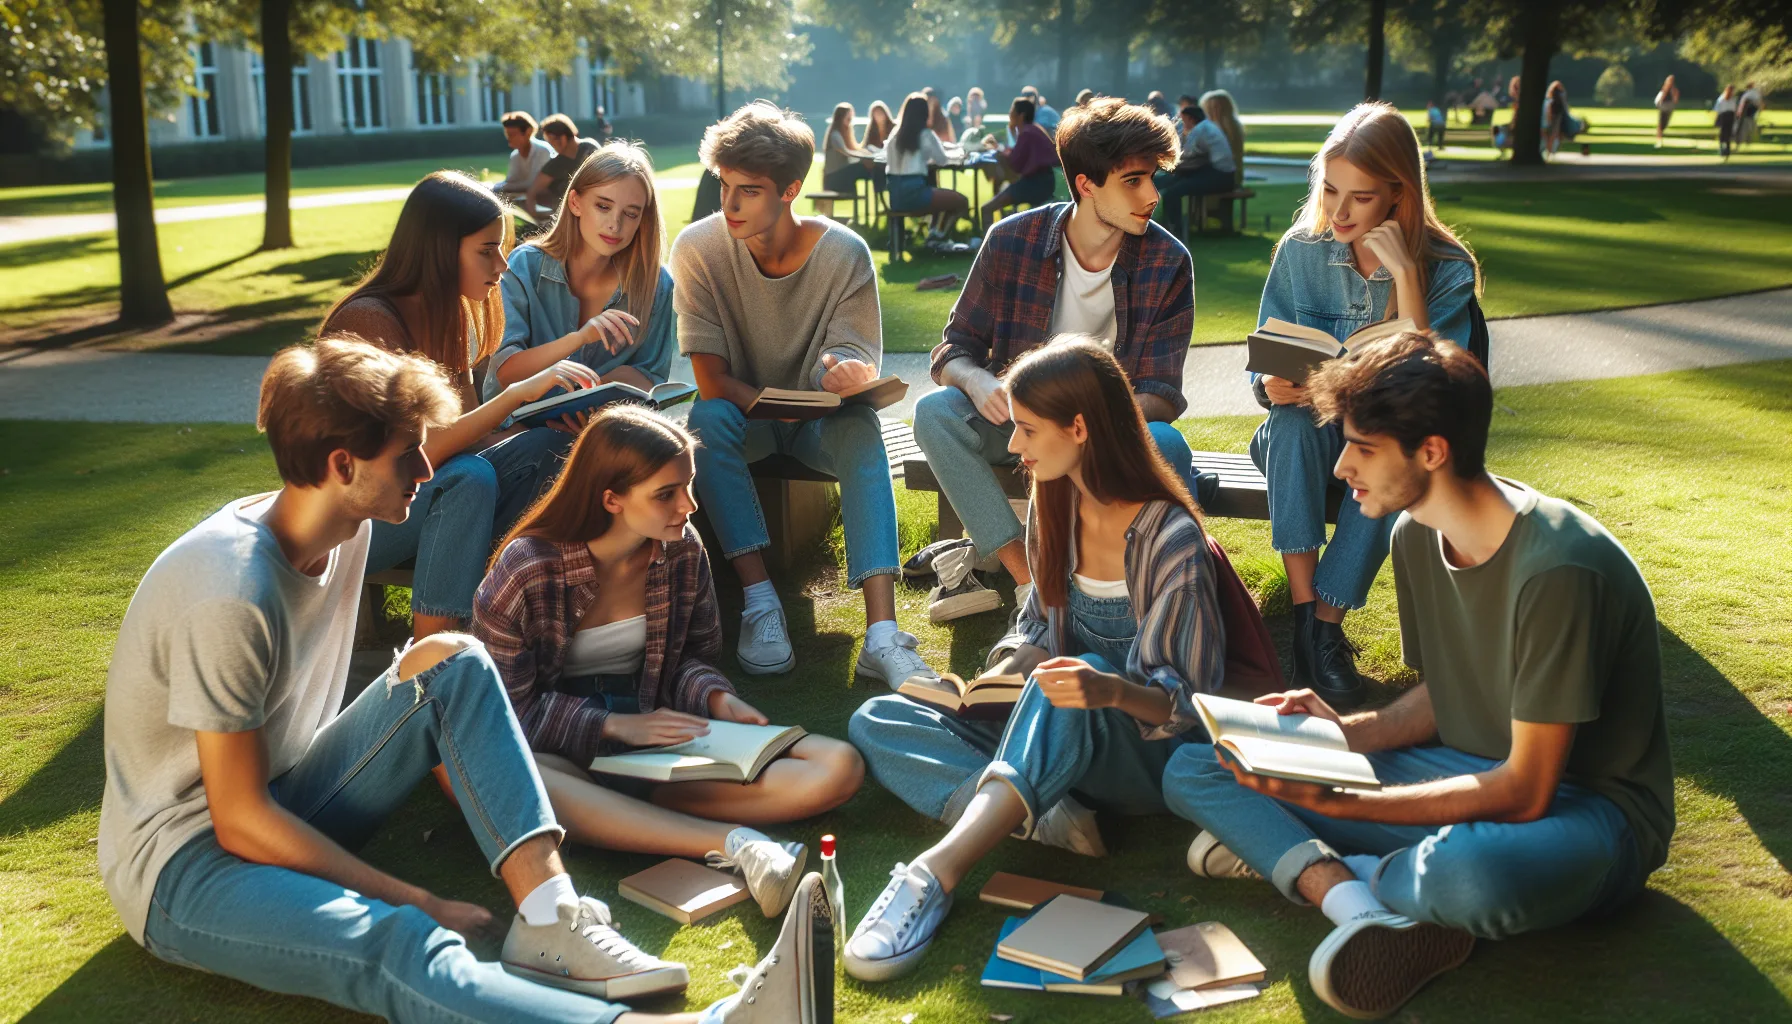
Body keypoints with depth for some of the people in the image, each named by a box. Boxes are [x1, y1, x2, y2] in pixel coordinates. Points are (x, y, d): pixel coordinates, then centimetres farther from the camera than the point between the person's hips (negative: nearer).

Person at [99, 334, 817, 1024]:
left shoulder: (344, 530, -1)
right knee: (399, 948, -36)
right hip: (184, 867, -9)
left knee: (449, 663, -6)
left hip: (283, 805, 9)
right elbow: (241, 822, -23)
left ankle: (548, 914, -21)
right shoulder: (230, 592, -26)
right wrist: (415, 899, -19)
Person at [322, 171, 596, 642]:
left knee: (545, 444, -13)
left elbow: (469, 434, 1)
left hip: (418, 495, 8)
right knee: (471, 477, -35)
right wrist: (519, 393, -33)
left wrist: (551, 419, -16)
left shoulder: (452, 314, 5)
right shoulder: (369, 320, -21)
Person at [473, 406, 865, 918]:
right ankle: (731, 843, -43)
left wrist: (717, 699, -9)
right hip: (563, 751, -3)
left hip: (660, 736, 4)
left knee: (840, 767, -17)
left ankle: (624, 813, -32)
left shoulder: (682, 549, 1)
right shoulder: (527, 570, -11)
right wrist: (616, 727, -18)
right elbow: (506, 704, -9)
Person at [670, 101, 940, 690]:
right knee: (708, 419, -34)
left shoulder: (845, 254, -15)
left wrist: (844, 375, -39)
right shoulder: (698, 249, -15)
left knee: (862, 430, -34)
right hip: (742, 413, 1)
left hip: (819, 419, 0)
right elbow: (711, 379, -15)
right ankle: (759, 601, -32)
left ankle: (883, 636, -43)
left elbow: (855, 366, -14)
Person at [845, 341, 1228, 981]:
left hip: (1149, 756, -7)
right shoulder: (1054, 507, 3)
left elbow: (1191, 703, -16)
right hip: (1056, 740, 7)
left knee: (1075, 681, -41)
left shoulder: (1171, 539, -18)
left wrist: (1112, 690, -38)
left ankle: (937, 874, -53)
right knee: (874, 722, -9)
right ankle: (1044, 815, -29)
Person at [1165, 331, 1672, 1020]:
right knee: (1190, 770, -3)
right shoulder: (1416, 536, 0)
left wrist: (1336, 801, -29)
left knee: (1468, 873, -46)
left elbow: (1523, 794, -24)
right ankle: (1359, 905, -27)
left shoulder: (1556, 569, -26)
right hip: (1464, 776, 8)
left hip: (1584, 808, -7)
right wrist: (1345, 732, -8)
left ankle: (1295, 859, -13)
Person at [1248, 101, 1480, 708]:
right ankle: (1304, 618, -36)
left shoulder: (1448, 269, -11)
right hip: (1314, 434, 2)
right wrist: (1273, 387, -25)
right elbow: (1268, 368, 1)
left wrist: (1404, 275, -27)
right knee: (1291, 421, -34)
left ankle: (1326, 625, -31)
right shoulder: (1300, 251, -4)